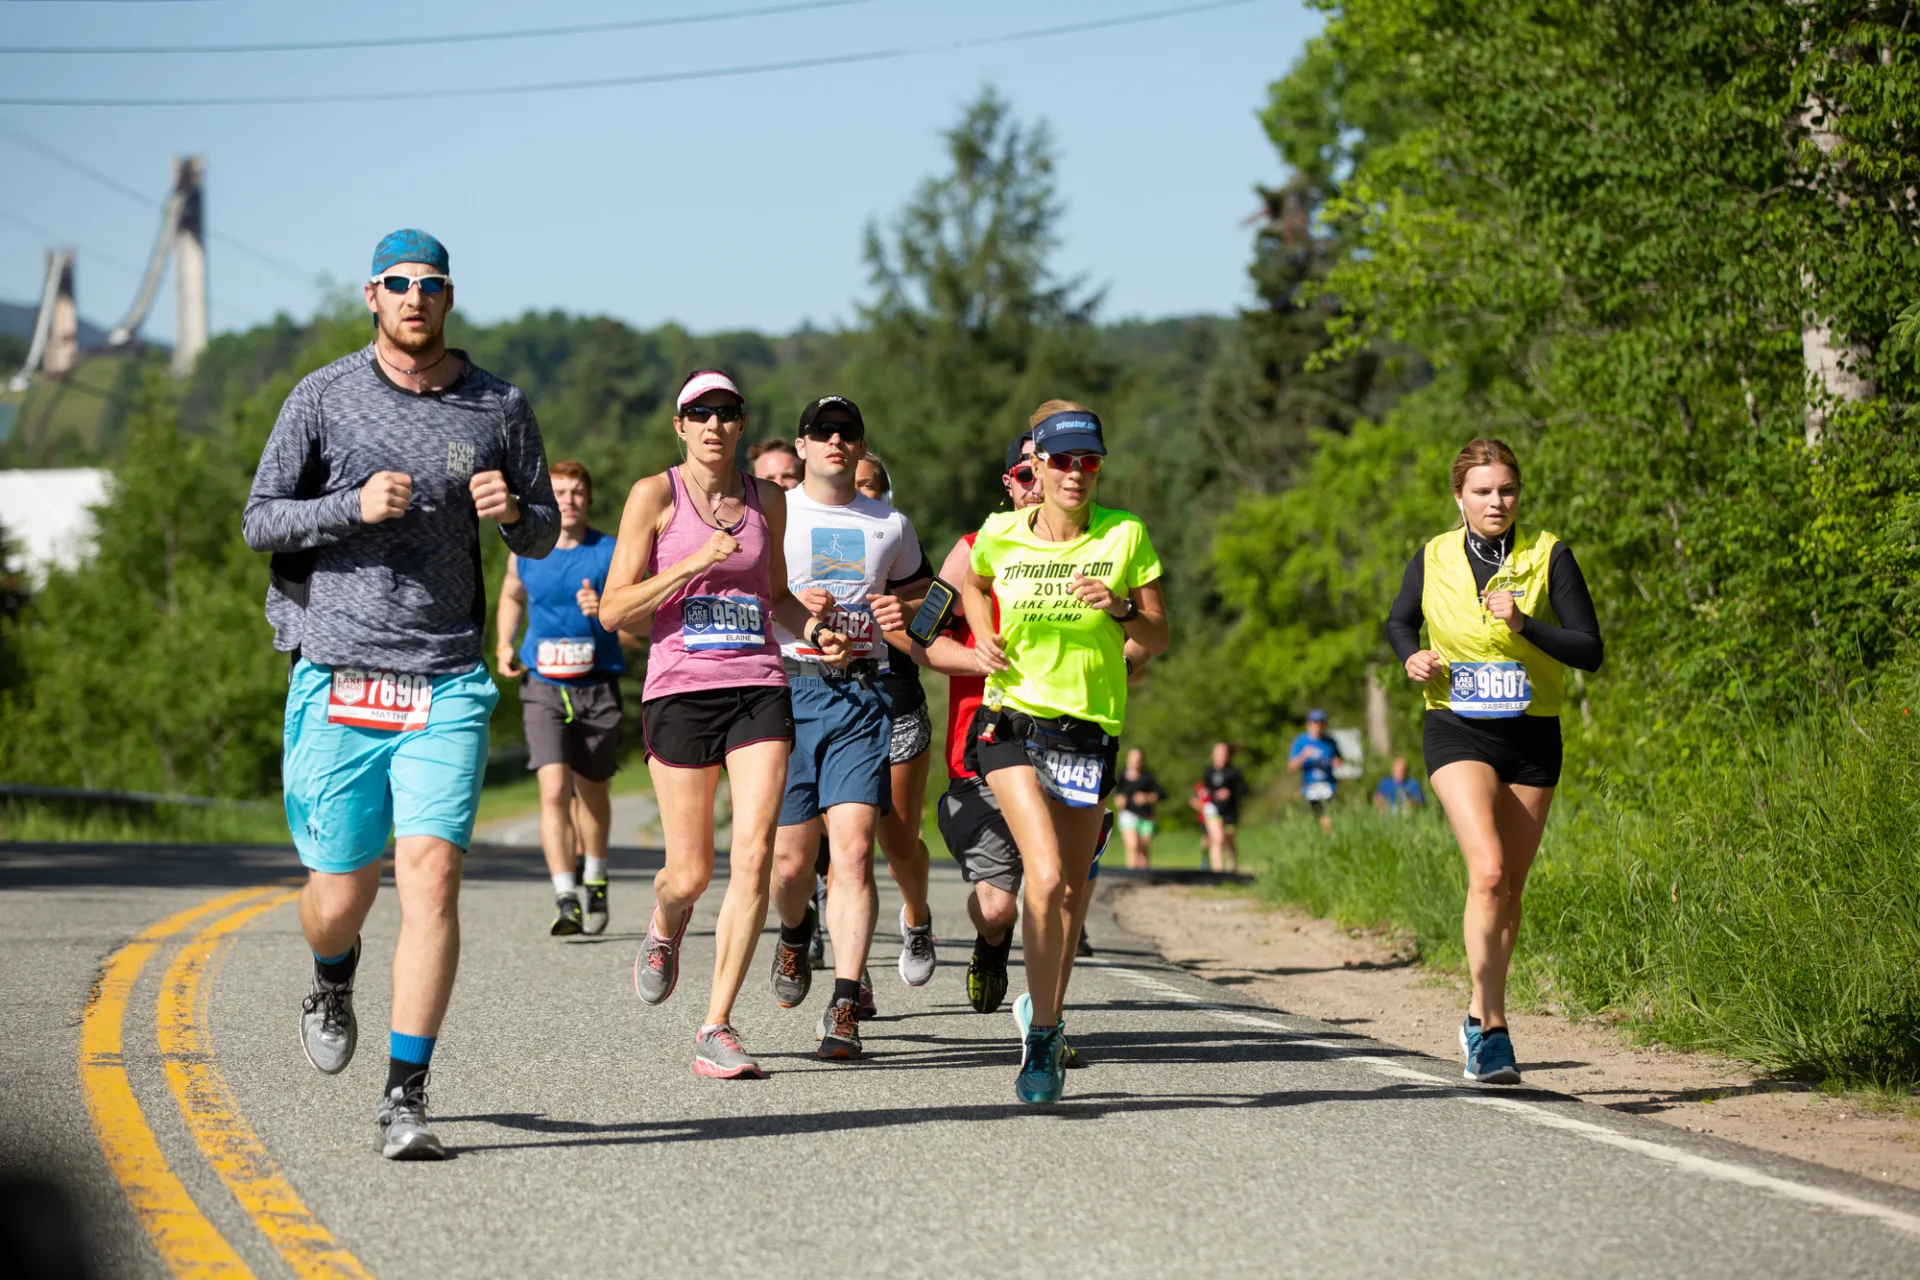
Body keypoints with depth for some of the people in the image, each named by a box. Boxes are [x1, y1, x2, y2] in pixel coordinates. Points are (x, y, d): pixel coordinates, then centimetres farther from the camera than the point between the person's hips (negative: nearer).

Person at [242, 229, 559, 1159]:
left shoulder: (499, 408, 6)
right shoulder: (323, 398, 2)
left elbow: (543, 536, 14)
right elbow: (260, 520, 2)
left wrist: (514, 513, -9)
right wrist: (354, 506, -15)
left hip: (447, 680, 0)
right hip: (338, 675, 0)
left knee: (432, 876, -12)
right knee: (342, 890, 6)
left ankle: (406, 1100, -8)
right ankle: (332, 985, 43)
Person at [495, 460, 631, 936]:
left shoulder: (610, 553, -2)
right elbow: (512, 597, 26)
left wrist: (603, 611, -22)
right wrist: (504, 646, 11)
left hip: (597, 687, 0)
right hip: (543, 687, 0)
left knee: (591, 791, 14)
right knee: (554, 790, -15)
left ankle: (594, 878, 39)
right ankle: (565, 900, -19)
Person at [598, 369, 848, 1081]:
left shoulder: (766, 500, 12)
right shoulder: (656, 495, -1)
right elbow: (613, 612, -4)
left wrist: (811, 627, 6)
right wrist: (694, 563, -14)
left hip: (759, 688, 3)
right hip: (681, 689, -3)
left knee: (753, 857, -11)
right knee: (691, 872, 0)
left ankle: (716, 1028, -6)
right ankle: (664, 929, 39)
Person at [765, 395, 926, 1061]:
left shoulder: (891, 526, 13)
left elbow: (915, 594, 27)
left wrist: (903, 618, 3)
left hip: (860, 694, 1)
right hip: (785, 690, 0)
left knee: (852, 850, -14)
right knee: (790, 859, 2)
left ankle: (845, 1008, -14)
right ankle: (795, 930, 39)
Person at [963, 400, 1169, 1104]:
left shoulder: (1125, 536, -3)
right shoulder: (999, 535, -1)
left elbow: (1158, 638, 2)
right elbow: (972, 584, 22)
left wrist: (1120, 609, -18)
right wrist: (984, 638, 3)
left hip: (1091, 726, 2)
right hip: (1013, 719, -2)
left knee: (1071, 889, 7)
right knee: (1048, 875, -20)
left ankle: (1045, 1008, 32)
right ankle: (1042, 1037, -13)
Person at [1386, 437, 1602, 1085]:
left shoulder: (1548, 556, -5)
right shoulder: (1434, 559, 0)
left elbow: (1590, 650, -8)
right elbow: (1399, 623, 18)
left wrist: (1524, 624, -22)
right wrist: (1413, 659, -3)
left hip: (1532, 737, 1)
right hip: (1458, 732, -1)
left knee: (1509, 889, 9)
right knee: (1487, 871, -21)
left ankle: (1479, 1018, 28)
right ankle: (1493, 1026, -19)